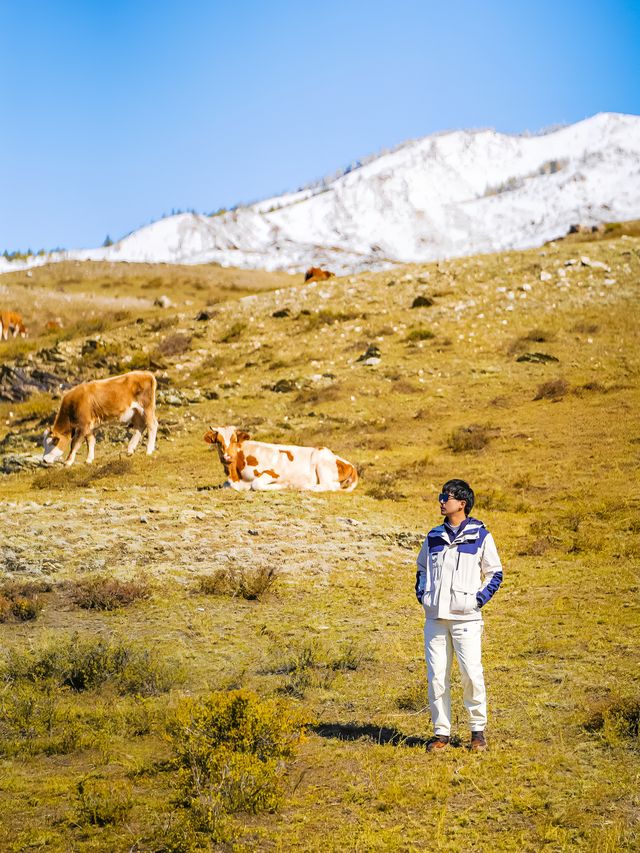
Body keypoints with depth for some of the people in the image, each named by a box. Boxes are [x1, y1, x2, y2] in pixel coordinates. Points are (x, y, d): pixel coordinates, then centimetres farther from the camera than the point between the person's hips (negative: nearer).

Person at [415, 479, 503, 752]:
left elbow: (495, 573, 6)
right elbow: (422, 568, 26)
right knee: (436, 676, 2)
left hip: (466, 617, -4)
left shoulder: (480, 536, 1)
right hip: (435, 617, 4)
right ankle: (441, 732, 11)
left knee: (471, 673, -7)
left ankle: (478, 730, 9)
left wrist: (479, 599, -5)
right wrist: (422, 594, 10)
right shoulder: (434, 536, 12)